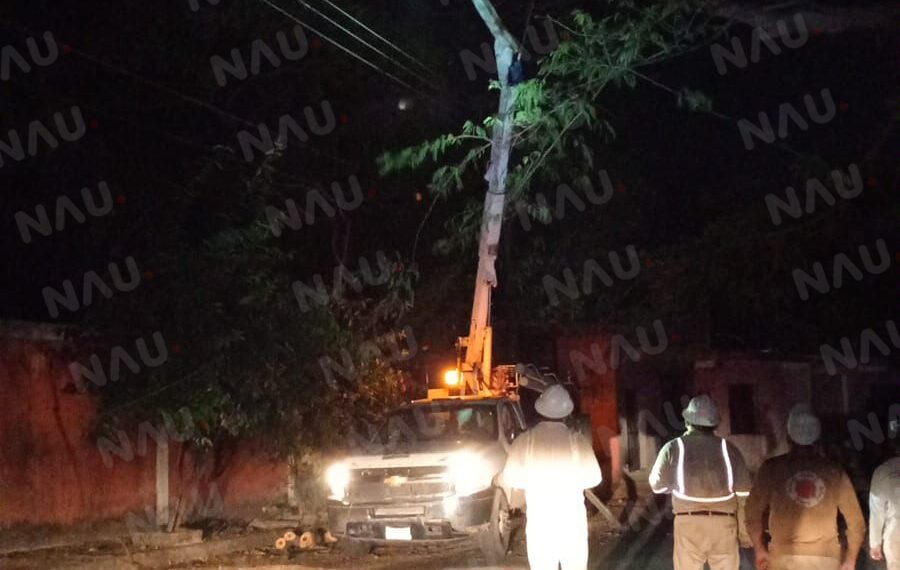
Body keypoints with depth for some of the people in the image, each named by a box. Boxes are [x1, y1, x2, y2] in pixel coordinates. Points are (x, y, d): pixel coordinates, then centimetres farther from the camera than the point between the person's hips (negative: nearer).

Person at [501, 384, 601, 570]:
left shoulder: (525, 440, -6)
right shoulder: (577, 440, -6)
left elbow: (510, 478, -3)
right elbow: (593, 478, -3)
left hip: (539, 521, 0)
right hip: (573, 520, 0)